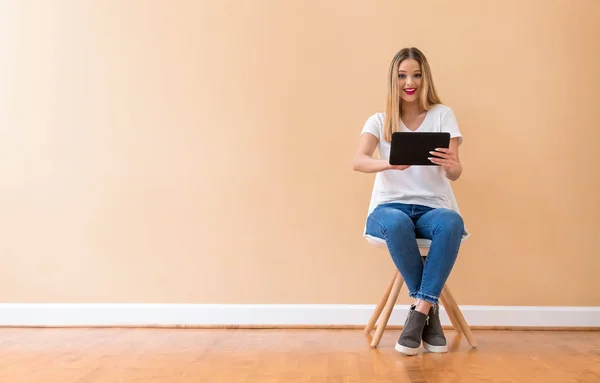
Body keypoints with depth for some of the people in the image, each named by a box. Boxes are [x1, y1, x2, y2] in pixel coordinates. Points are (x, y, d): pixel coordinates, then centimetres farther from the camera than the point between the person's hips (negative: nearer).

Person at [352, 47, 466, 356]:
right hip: (390, 206, 0)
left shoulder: (442, 115, 8)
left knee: (452, 222, -36)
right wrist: (390, 163, -33)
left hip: (432, 207, 0)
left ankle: (420, 310, -25)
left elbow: (455, 174, -4)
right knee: (397, 223, -37)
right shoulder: (380, 120, 9)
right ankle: (429, 308, -18)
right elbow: (358, 161, -11)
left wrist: (451, 164, -30)